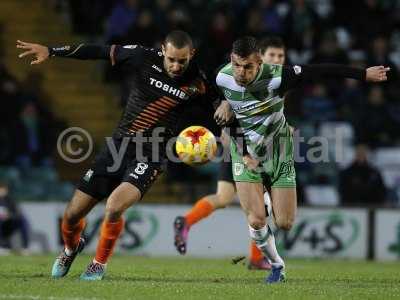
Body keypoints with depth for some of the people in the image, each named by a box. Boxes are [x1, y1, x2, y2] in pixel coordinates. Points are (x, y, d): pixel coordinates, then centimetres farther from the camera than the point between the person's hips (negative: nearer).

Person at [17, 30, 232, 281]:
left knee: (114, 207, -29)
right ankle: (71, 248, 40)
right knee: (72, 215, 3)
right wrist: (51, 51, -1)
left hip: (150, 156, -2)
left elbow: (218, 106, 10)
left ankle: (100, 263, -2)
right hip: (119, 146, 2)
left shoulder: (197, 83, -6)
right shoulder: (144, 59, -6)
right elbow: (100, 51, 0)